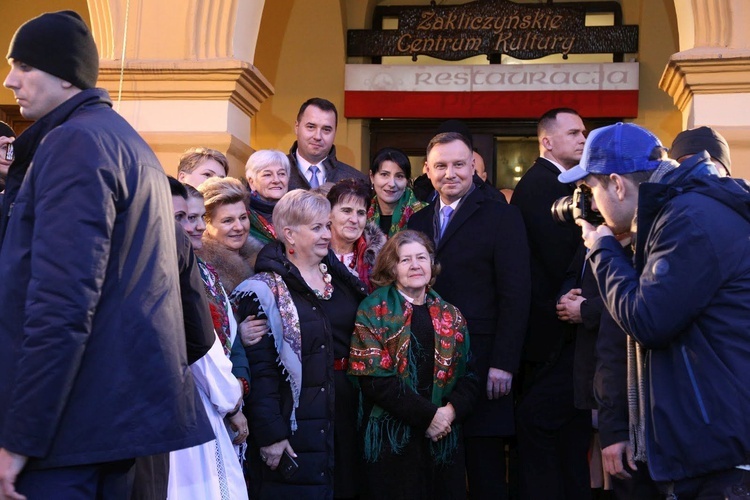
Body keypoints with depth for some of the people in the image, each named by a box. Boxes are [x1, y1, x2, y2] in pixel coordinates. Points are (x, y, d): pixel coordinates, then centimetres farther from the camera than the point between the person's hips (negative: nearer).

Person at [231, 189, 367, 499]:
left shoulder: (343, 279, 11)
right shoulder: (265, 290, -7)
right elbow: (260, 367, -13)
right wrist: (270, 433, -18)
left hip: (345, 416, 6)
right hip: (297, 423, -6)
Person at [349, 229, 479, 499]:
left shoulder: (450, 316, 11)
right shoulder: (374, 311, -3)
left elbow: (468, 376, 10)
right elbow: (374, 379, -11)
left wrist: (451, 411, -11)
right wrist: (427, 415, -15)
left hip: (443, 439, 4)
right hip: (391, 439, -4)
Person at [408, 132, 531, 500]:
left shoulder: (501, 216, -1)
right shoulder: (418, 222, 14)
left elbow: (515, 294, -7)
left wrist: (503, 363, -13)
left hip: (481, 363, -4)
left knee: (485, 470, 3)